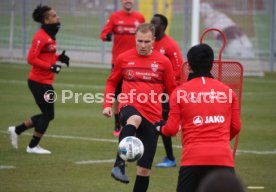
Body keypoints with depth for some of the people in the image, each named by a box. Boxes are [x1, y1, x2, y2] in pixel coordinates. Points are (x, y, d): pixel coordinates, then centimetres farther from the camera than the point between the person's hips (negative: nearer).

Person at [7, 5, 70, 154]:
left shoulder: (50, 35, 11)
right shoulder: (41, 37, -17)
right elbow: (31, 59, -20)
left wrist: (59, 58, 3)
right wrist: (50, 66, -24)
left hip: (46, 82, 9)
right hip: (39, 82, -9)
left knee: (47, 115, 15)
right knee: (48, 114, -2)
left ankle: (17, 130, 25)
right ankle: (33, 146, 11)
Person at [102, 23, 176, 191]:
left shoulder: (163, 62, 3)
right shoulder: (124, 58, 6)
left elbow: (172, 90, 11)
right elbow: (112, 82, 19)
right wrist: (107, 105, 6)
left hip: (152, 116, 1)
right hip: (129, 108, -1)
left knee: (144, 169, 2)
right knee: (134, 119, -41)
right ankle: (119, 165, -51)